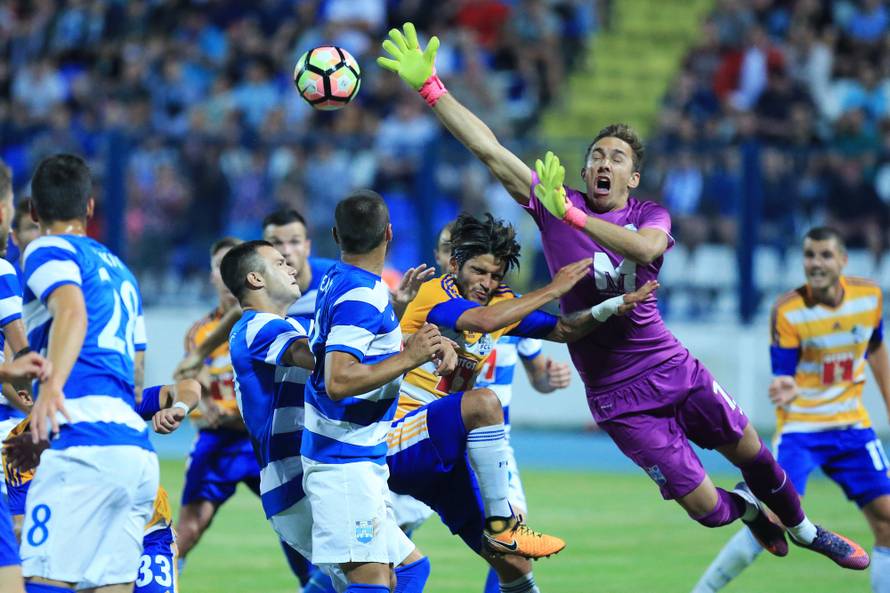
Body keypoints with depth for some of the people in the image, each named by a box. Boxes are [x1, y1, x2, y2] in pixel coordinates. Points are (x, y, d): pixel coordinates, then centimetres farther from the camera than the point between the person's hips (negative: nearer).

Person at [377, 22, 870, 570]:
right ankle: (747, 507, 34)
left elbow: (647, 247, -28)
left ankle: (803, 528, 37)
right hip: (618, 397, -1)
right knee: (706, 508, -3)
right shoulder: (554, 202, -2)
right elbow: (488, 148, -9)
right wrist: (430, 87, -16)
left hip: (674, 368, 1)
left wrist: (573, 215, -37)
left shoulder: (650, 215, -2)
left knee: (750, 450, 6)